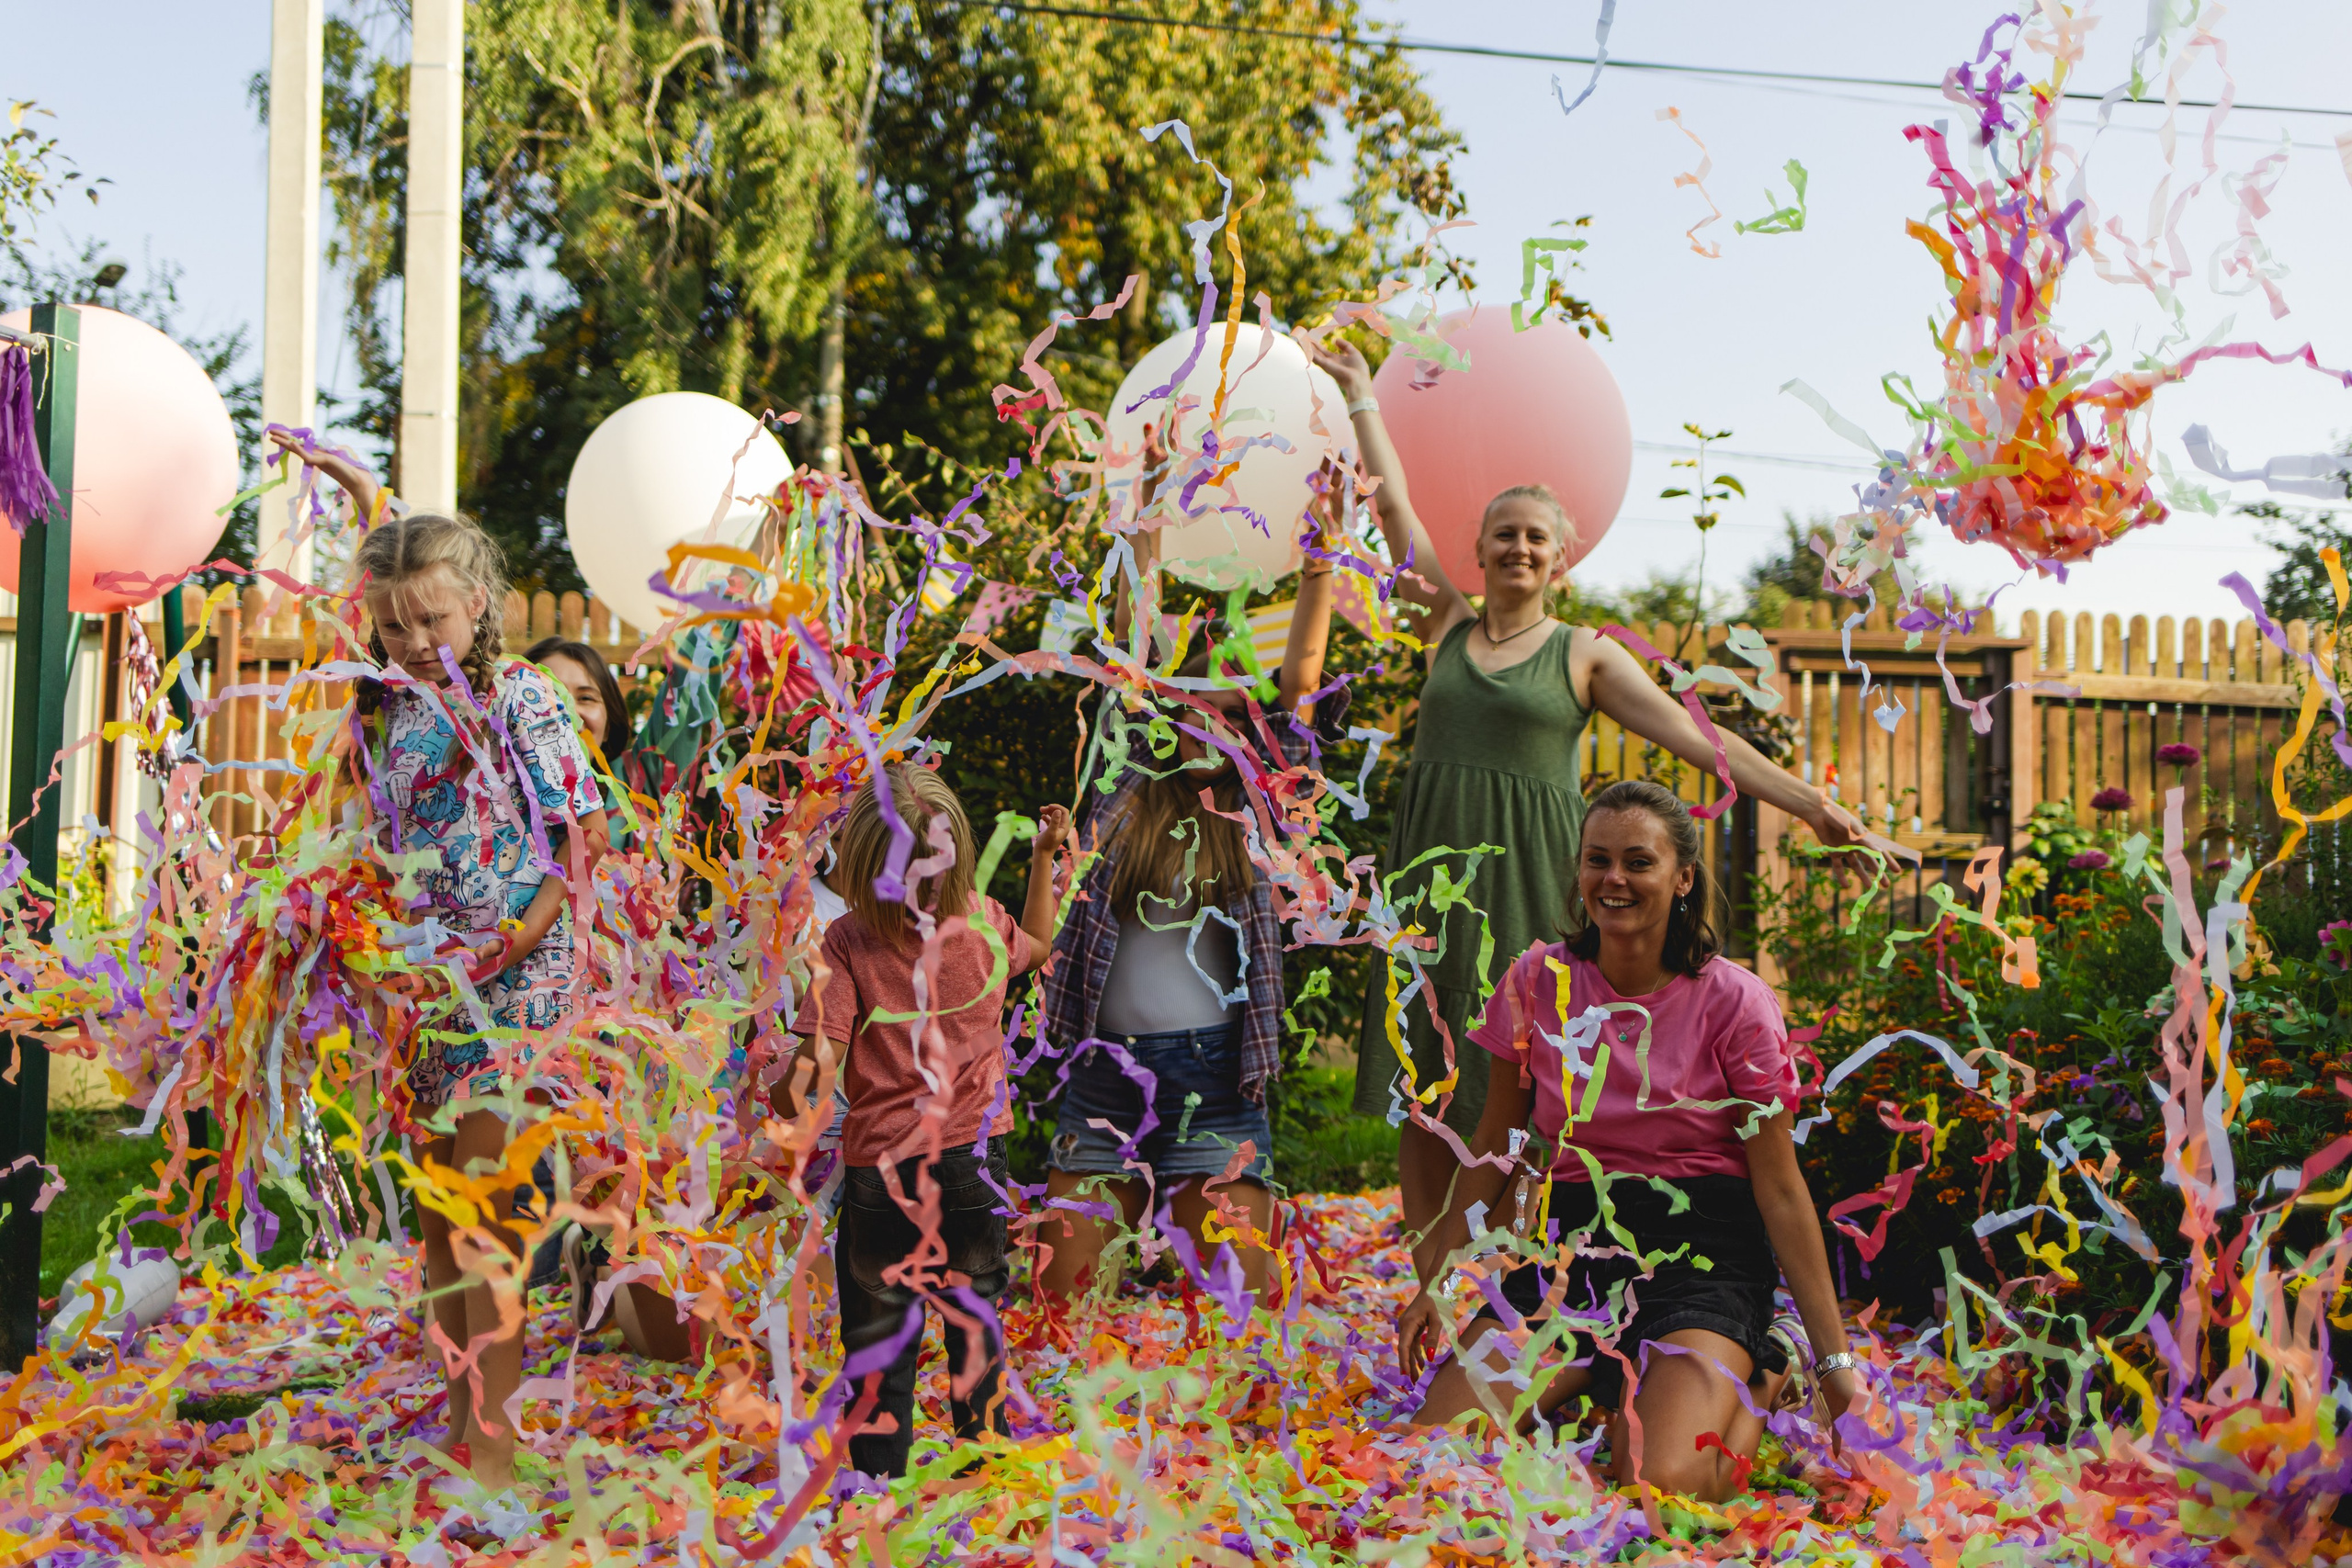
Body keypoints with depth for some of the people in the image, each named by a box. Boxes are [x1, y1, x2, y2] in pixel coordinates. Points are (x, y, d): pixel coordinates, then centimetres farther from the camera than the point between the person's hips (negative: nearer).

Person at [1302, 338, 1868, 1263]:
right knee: (1421, 1084, 2)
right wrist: (1361, 397, 23)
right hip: (1435, 866, 3)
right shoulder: (1447, 628, 12)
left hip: (1529, 875, -2)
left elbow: (1697, 738, 2)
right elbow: (1394, 507, 17)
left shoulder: (1586, 656, 6)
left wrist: (1809, 804, -4)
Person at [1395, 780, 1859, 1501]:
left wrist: (1836, 1361, -7)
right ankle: (1611, 1383, 9)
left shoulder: (1734, 1002, -8)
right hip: (1575, 1242, 3)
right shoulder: (1538, 982, 0)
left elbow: (1779, 1187, -5)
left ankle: (1758, 1373, 6)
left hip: (1702, 1252, -3)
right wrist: (1435, 1284, 7)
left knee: (1663, 1482, -27)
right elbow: (1494, 1147, 11)